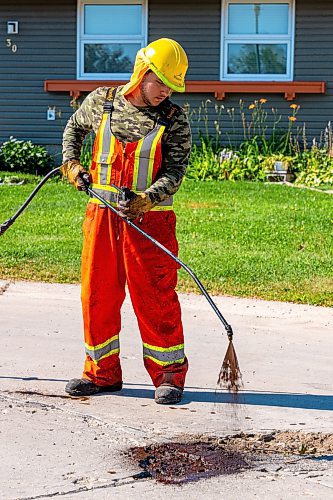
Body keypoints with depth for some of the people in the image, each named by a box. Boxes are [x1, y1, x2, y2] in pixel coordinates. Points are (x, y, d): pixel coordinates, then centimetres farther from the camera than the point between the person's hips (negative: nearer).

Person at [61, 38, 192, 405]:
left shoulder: (174, 120, -3)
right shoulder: (101, 102, 5)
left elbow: (175, 171, -10)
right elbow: (74, 127, 25)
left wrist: (144, 200, -25)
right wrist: (71, 163, 10)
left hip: (149, 218, -3)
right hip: (102, 212, 3)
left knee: (155, 297, -2)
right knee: (97, 294, 7)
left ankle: (169, 374, 10)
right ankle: (102, 372, 20)